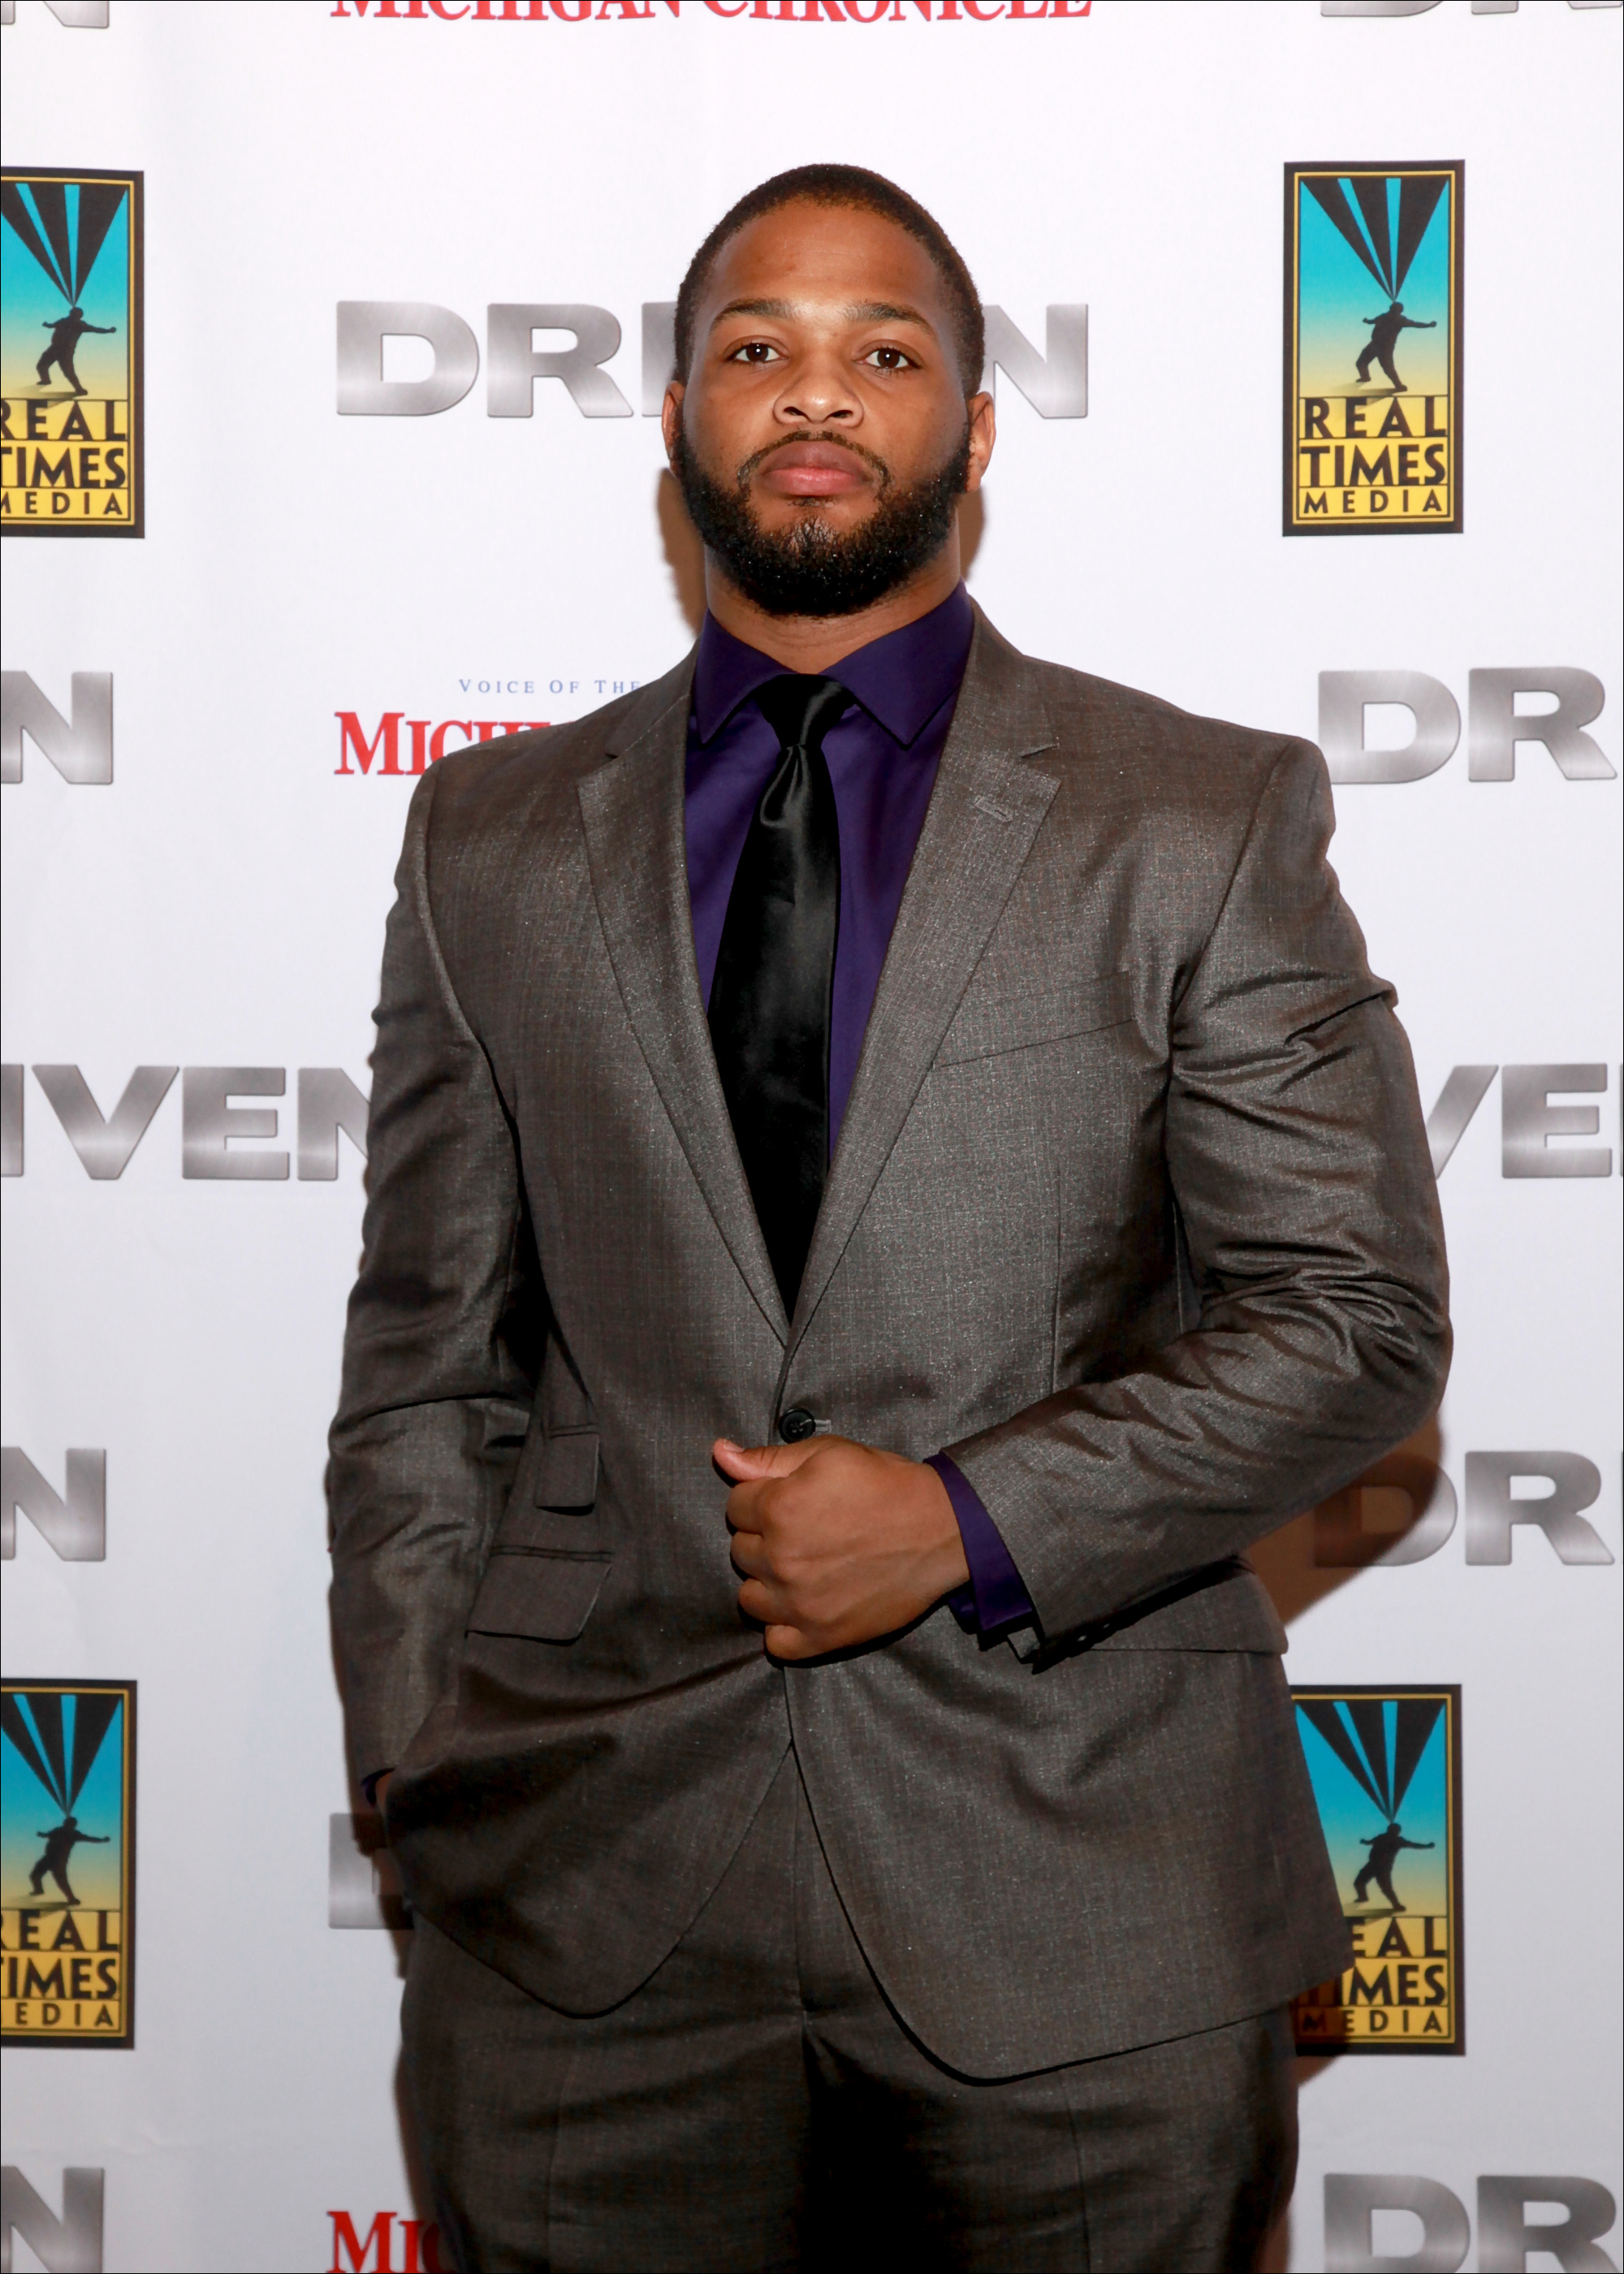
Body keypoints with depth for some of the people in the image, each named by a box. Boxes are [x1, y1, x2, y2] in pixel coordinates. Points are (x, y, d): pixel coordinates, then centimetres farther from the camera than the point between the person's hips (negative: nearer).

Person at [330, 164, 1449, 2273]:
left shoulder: (1210, 819, 2)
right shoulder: (491, 840, 8)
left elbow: (1361, 1314, -1)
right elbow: (426, 1369, 9)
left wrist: (974, 1522, -12)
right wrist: (423, 1786, 2)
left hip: (1078, 1890, -1)